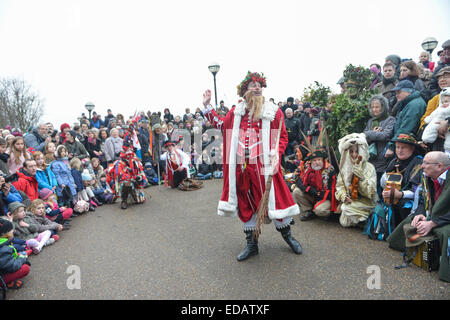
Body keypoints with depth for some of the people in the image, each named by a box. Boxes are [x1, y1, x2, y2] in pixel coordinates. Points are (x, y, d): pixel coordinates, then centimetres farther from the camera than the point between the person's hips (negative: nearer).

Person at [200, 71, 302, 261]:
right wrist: (207, 106, 20)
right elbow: (221, 125, 23)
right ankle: (251, 244, 26)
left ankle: (287, 235, 29)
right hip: (241, 167, 4)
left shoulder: (273, 111, 2)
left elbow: (283, 136, 2)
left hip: (263, 165, -3)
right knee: (246, 204, 10)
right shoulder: (236, 112, 12)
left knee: (272, 198, 2)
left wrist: (277, 152, -16)